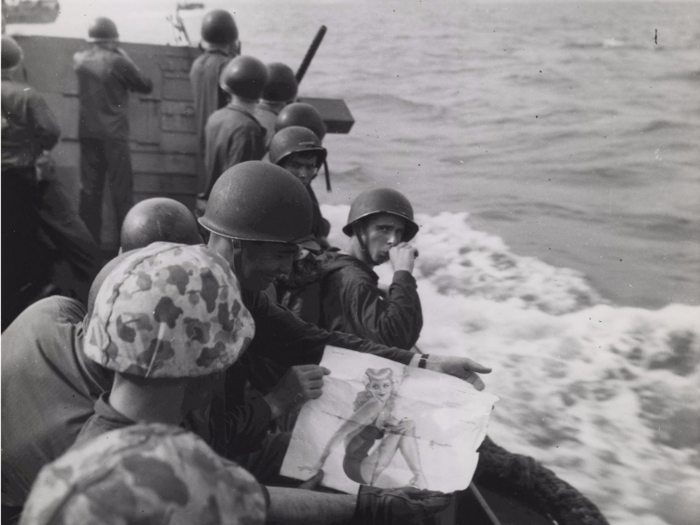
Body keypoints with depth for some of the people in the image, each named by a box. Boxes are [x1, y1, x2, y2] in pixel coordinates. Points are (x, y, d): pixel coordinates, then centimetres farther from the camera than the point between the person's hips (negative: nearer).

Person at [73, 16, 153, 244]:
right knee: (121, 188, 2)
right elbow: (146, 86, -3)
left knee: (89, 187, 10)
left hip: (87, 133, 5)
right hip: (113, 134, -5)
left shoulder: (80, 60, 3)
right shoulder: (118, 62, -12)